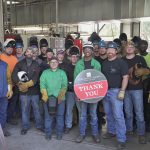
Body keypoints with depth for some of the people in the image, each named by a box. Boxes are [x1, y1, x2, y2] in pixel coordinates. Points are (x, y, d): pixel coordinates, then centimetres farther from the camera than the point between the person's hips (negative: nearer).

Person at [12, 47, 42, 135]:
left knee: (37, 109, 8)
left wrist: (27, 84, -18)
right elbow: (14, 76, -4)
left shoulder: (36, 64, 5)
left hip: (34, 90, 0)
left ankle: (39, 125, 23)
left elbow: (36, 77, -8)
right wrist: (20, 84, -17)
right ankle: (25, 127, 21)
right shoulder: (20, 64, 6)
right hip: (23, 91, 0)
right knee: (24, 110, 7)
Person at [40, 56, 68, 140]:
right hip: (48, 98, 0)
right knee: (48, 116, 4)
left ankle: (59, 133, 16)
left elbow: (64, 85, 1)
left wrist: (60, 95, -12)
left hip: (60, 98, 0)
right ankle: (48, 133, 16)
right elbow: (42, 85, 2)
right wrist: (45, 95, -11)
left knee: (60, 116, 4)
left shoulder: (62, 73, 9)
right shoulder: (45, 73, 11)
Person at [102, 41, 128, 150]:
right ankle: (111, 131, 32)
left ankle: (121, 139, -3)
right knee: (108, 114, 15)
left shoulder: (121, 62, -6)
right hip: (105, 91, 7)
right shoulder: (104, 63, 12)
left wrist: (122, 91, -17)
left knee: (118, 115, -9)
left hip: (116, 91, -6)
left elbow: (125, 77, -10)